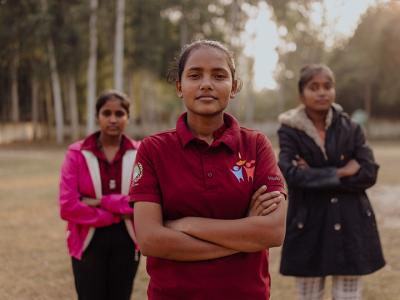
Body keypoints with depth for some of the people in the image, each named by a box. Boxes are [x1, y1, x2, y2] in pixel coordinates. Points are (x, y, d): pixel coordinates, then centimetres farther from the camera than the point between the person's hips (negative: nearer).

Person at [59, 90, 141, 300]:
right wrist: (117, 214, -13)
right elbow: (68, 207, -14)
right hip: (89, 242, -1)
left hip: (126, 242, 2)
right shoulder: (77, 153, -6)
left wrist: (102, 201, -18)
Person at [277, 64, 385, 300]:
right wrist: (341, 172, -15)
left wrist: (315, 175, -14)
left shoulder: (350, 128, 4)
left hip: (350, 224, 2)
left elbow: (369, 173, -7)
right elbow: (294, 175, -18)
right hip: (308, 224, -2)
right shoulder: (289, 131, -3)